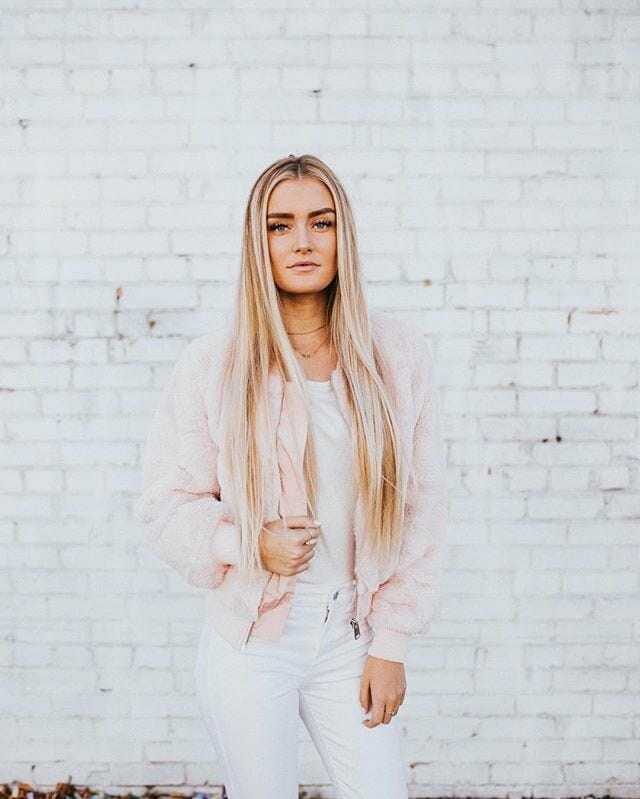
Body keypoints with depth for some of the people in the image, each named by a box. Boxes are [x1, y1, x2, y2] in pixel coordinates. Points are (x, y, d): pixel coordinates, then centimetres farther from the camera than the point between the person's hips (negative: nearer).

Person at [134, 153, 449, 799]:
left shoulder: (397, 355, -3)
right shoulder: (213, 364, -6)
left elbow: (421, 506, -1)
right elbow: (164, 505, -1)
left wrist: (391, 644, -2)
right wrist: (251, 544, -17)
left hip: (350, 643, 1)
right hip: (248, 648, -1)